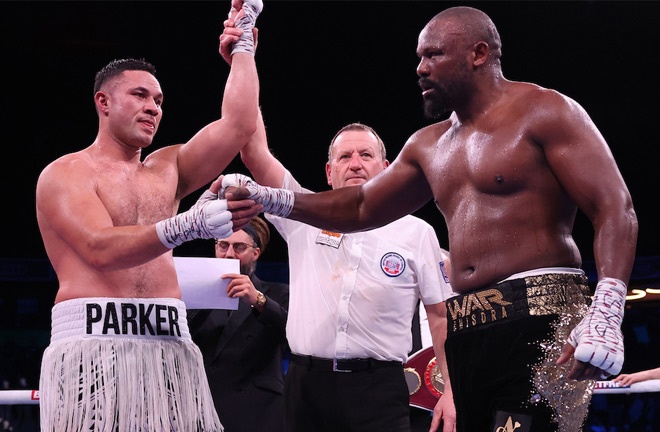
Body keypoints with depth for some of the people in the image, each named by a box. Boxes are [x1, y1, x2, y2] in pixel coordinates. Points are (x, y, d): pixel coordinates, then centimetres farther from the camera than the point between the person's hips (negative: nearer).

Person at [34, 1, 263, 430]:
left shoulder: (167, 169, 21)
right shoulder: (65, 174, 4)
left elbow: (239, 125, 11)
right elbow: (100, 250, -12)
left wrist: (243, 42, 17)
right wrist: (188, 225, -24)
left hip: (169, 345, 4)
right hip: (94, 346, -4)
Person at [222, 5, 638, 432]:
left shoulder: (543, 112, -1)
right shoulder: (429, 146, 22)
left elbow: (616, 210, -9)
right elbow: (361, 208, 31)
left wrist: (605, 315, -22)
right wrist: (266, 197, 18)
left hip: (539, 321, -7)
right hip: (465, 331, 7)